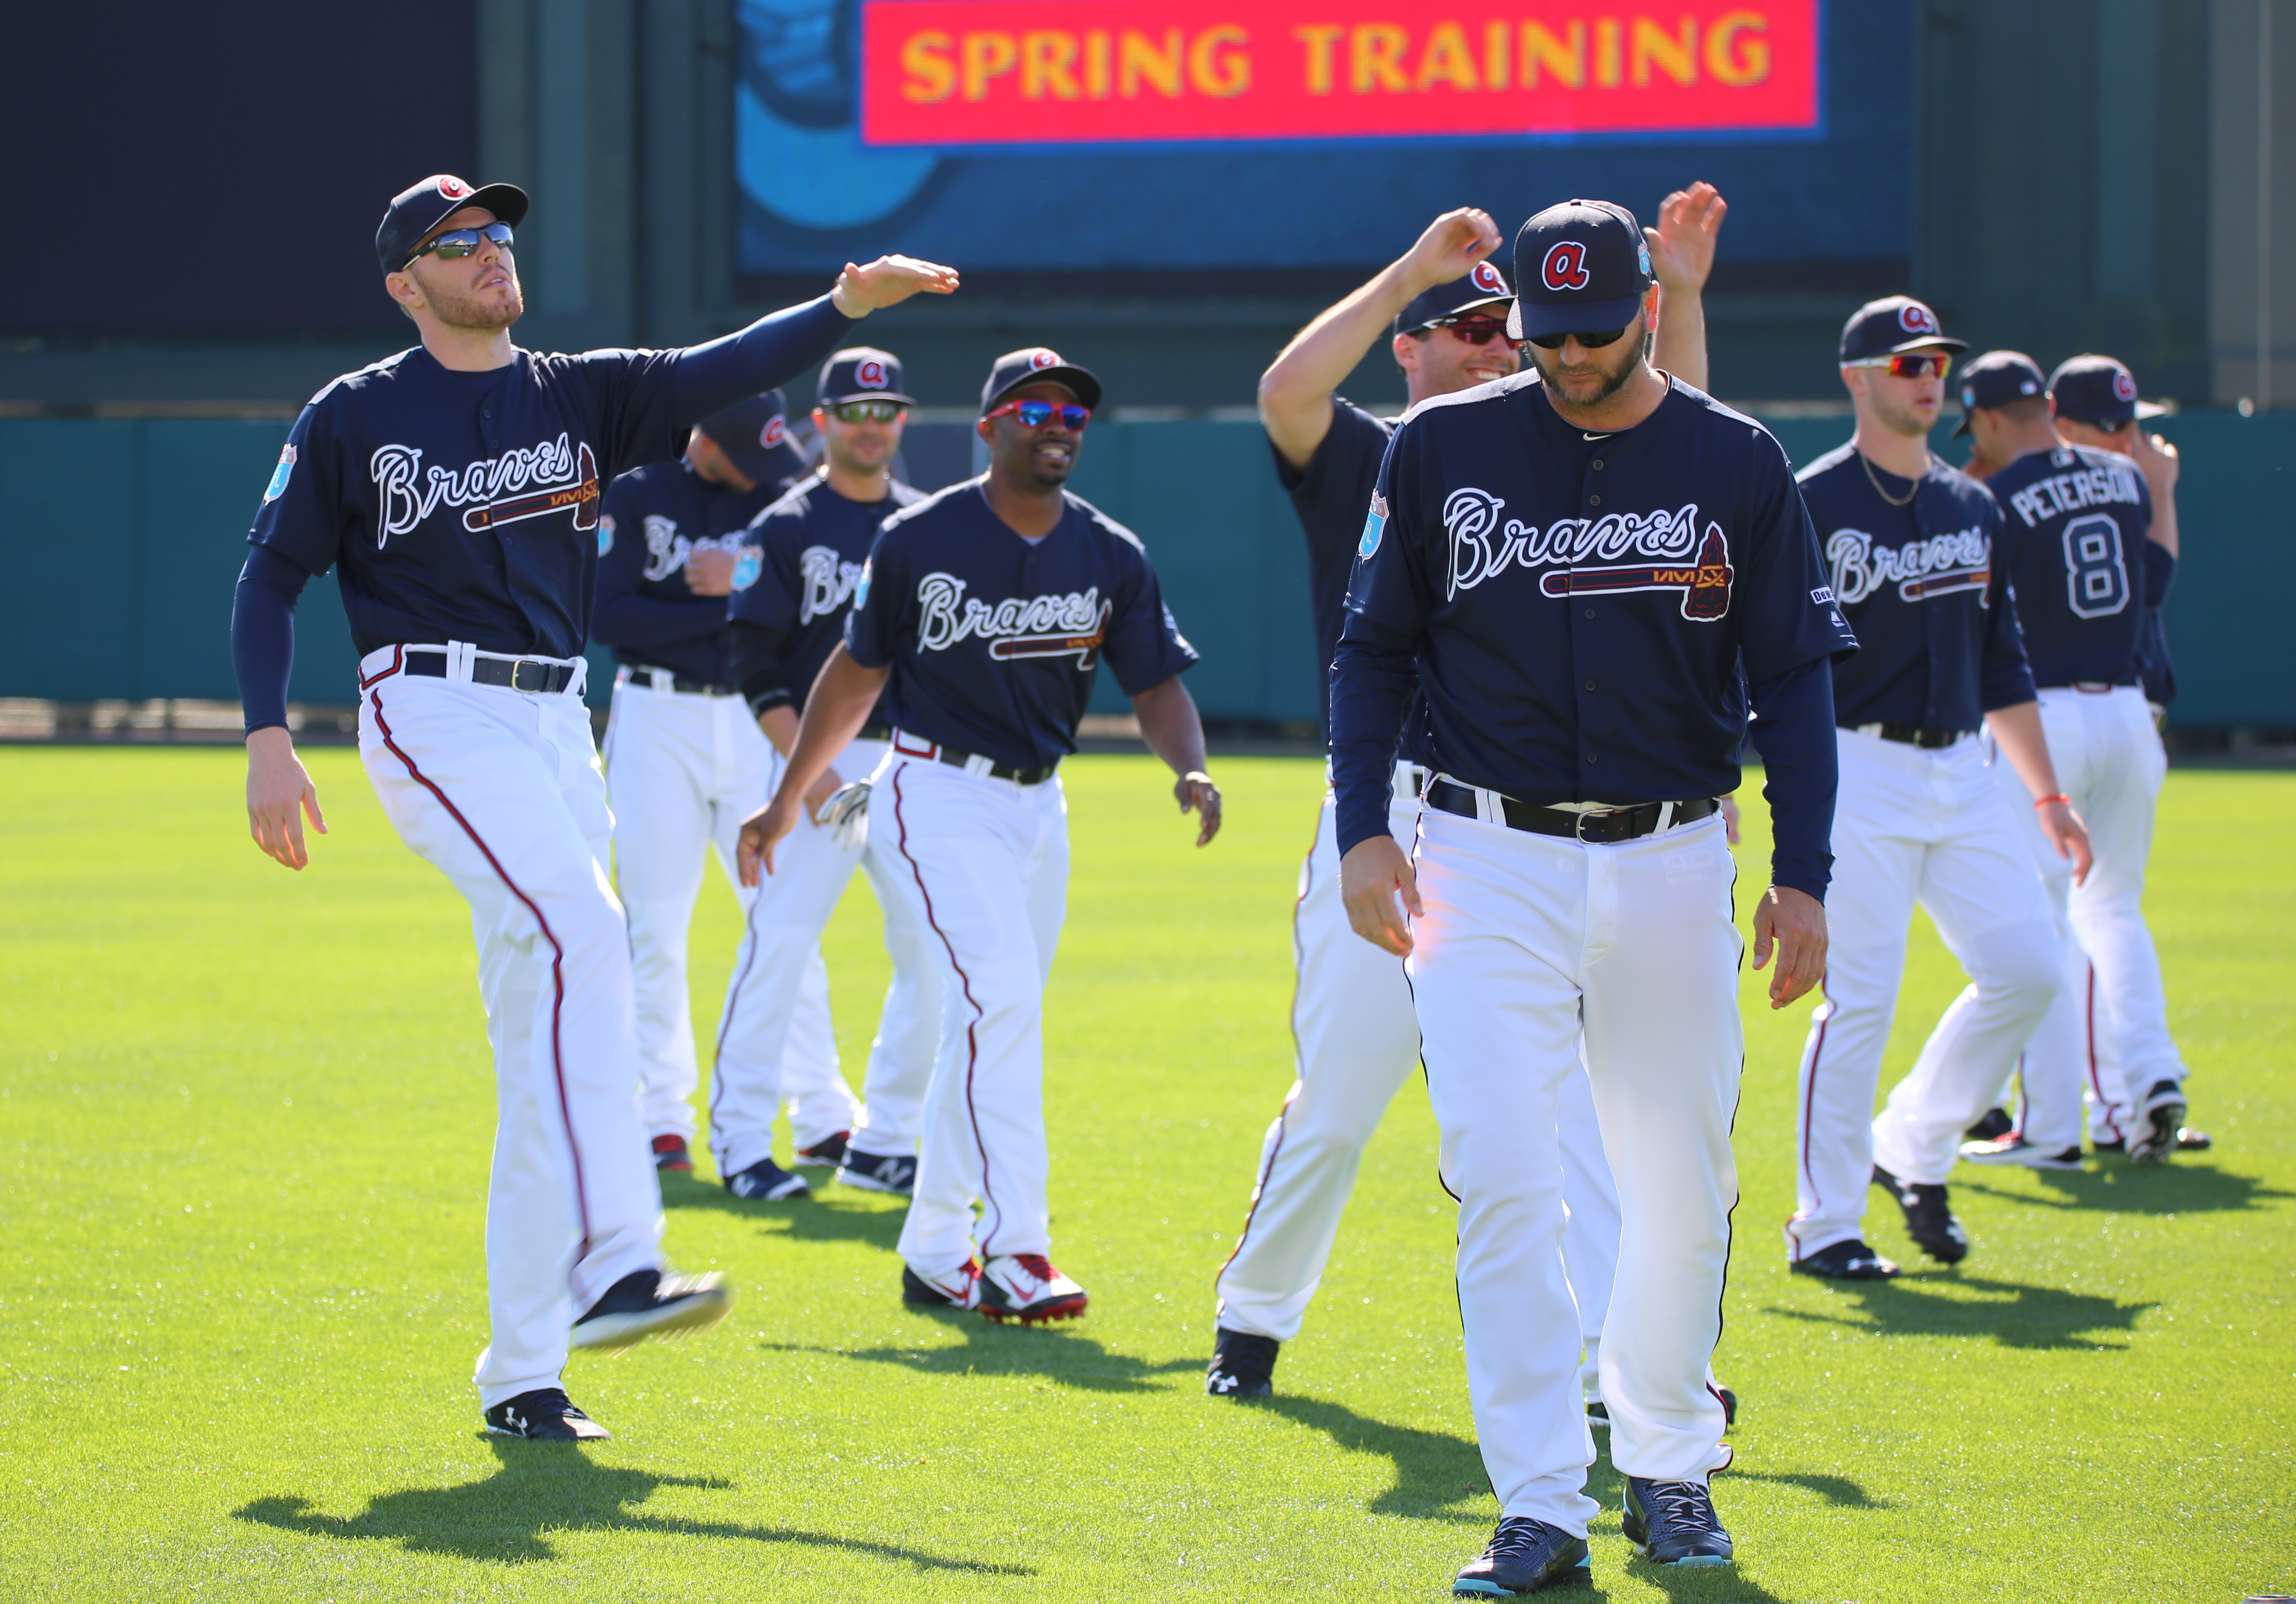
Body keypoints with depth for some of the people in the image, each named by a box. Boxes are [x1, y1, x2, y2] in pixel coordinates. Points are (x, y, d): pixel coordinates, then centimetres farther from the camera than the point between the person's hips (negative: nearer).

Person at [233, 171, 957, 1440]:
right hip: (433, 716, -6)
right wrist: (268, 741, -7)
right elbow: (272, 574, 4)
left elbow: (725, 372, 1)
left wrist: (850, 303, -15)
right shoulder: (355, 417, 3)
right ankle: (609, 1263, -36)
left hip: (556, 730, 6)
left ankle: (521, 1373, 7)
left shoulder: (580, 395, 13)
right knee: (581, 933, -28)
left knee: (544, 1050, 3)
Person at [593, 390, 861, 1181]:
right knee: (655, 928, 0)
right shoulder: (635, 497, 0)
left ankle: (822, 1116, 2)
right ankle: (662, 1119, 6)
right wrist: (723, 608, -13)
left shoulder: (781, 499, 7)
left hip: (756, 723, 2)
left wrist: (741, 583, -16)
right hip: (657, 721, -2)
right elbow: (608, 613, -11)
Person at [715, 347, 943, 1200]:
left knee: (936, 951, 1)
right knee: (779, 943, -10)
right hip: (810, 754, -5)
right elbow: (755, 664, -6)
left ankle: (883, 1142, 11)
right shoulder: (786, 528, -1)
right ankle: (741, 1140, -1)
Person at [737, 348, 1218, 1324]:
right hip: (941, 795, -5)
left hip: (1039, 803, 5)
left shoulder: (1111, 557, 2)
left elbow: (1157, 684, 0)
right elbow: (859, 668, 3)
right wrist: (788, 797, 6)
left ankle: (934, 1253, 21)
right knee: (1001, 996, -21)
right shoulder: (920, 540, -7)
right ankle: (1015, 1249, -25)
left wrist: (1190, 768, -21)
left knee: (989, 1025, 10)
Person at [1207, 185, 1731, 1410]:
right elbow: (1286, 391, -16)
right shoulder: (1359, 460, 5)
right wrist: (1413, 268, -21)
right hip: (1386, 826, -3)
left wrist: (1680, 295, -7)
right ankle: (1253, 1320, 22)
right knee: (1337, 1097, 3)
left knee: (1577, 1096, -7)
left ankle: (1616, 1359, -11)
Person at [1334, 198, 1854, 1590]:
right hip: (1491, 861, -1)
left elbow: (1795, 679, 3)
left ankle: (1668, 1465, 26)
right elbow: (1375, 648, 8)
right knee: (1503, 1175, -11)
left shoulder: (1740, 464, 1)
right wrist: (1362, 828, -2)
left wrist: (1803, 875, -3)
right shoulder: (1443, 448, 2)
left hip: (1673, 862, 1)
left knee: (1683, 1184, 6)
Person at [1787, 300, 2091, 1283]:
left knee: (2028, 969, -1)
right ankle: (1824, 1227, 2)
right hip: (1859, 770, -6)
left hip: (1963, 771, 7)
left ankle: (1915, 1149, 18)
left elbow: (2001, 665, 20)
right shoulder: (1809, 506, -5)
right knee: (1860, 996, -8)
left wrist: (2047, 796, 17)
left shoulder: (1972, 508, 16)